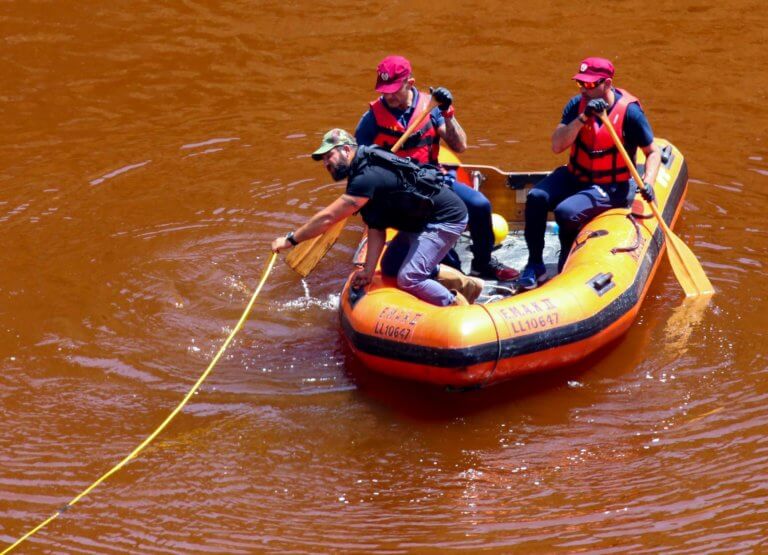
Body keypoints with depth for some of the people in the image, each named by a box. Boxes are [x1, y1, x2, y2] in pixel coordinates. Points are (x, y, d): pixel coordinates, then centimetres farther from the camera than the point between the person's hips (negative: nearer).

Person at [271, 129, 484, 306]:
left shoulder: (368, 178, -25)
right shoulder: (364, 172, 7)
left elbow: (327, 218, -24)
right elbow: (376, 230, 5)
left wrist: (290, 240, -16)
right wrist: (368, 271, -3)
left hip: (447, 218, -11)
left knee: (408, 279, -18)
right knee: (391, 266, 17)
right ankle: (464, 283, 19)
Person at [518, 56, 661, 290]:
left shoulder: (629, 111, -14)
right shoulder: (578, 104, -4)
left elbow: (653, 152, -5)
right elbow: (557, 146, -14)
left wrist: (647, 182, -24)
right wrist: (583, 118, -26)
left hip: (612, 188, -5)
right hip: (575, 176, 5)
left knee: (566, 212, -29)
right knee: (536, 197, -21)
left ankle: (567, 269, -4)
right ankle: (535, 265, -9)